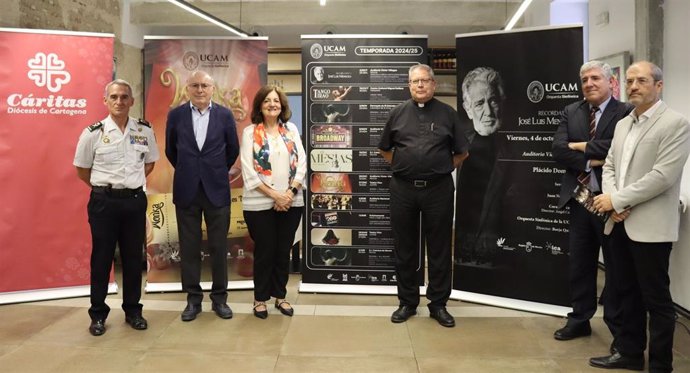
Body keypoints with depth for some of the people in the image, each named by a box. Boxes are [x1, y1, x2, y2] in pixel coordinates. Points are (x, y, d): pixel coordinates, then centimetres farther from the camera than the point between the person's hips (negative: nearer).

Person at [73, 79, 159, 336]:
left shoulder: (145, 131, 1)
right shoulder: (93, 133, -5)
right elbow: (82, 169, 5)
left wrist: (132, 182, 10)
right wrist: (104, 187, 5)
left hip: (135, 200, 2)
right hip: (104, 201, -2)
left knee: (133, 257, 10)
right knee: (101, 258, 5)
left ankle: (133, 310, 23)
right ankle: (98, 314, 18)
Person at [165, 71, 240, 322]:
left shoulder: (225, 115, -1)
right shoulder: (176, 115, 1)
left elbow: (233, 150, 10)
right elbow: (170, 150, 13)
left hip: (217, 190, 0)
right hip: (186, 190, 1)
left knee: (218, 246, 6)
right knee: (189, 247, 6)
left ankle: (219, 298, 18)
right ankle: (193, 298, 19)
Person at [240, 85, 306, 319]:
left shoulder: (291, 129, 8)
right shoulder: (250, 132, -2)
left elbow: (302, 163, 3)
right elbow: (248, 171, -9)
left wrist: (290, 192, -11)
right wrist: (274, 195, -14)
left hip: (291, 202, 3)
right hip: (260, 204, -3)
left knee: (283, 251, 12)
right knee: (264, 251, 6)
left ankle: (280, 296, 27)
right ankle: (260, 298, 21)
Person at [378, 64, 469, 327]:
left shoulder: (447, 114, 4)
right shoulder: (398, 113, 7)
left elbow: (461, 152, 10)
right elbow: (385, 149, 17)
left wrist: (443, 169, 4)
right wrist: (401, 166, 7)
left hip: (438, 189, -1)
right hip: (403, 189, 1)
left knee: (439, 249, 5)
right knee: (404, 248, 8)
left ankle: (438, 304, 18)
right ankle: (407, 302, 21)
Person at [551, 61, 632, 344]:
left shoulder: (626, 113, -7)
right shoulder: (570, 112, 8)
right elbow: (558, 150, -4)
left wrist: (580, 146, -12)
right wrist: (589, 162, -15)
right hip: (579, 199, 5)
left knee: (617, 266, 8)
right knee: (579, 264, 14)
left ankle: (619, 327, 22)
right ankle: (580, 319, 28)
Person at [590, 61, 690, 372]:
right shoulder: (623, 124, 15)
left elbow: (663, 176, -18)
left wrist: (616, 199, -16)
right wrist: (614, 202, -6)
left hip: (650, 226, -7)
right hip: (620, 223, 7)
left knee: (656, 299, 3)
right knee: (627, 293, 16)